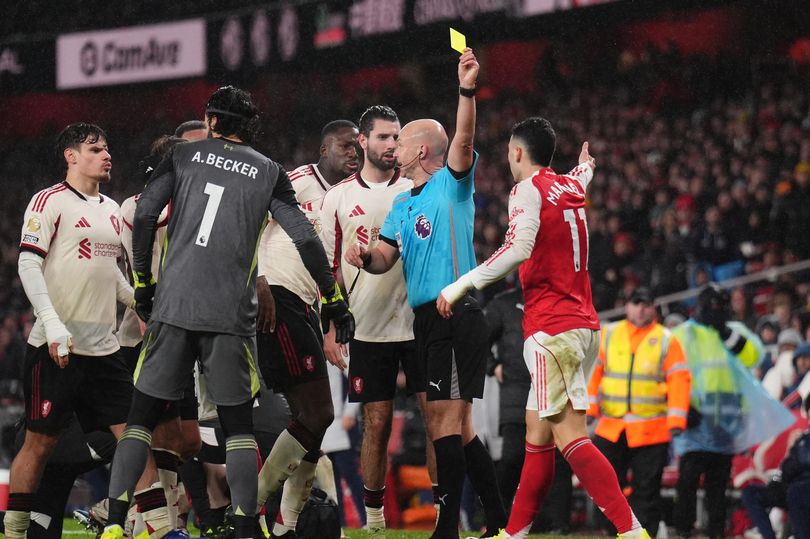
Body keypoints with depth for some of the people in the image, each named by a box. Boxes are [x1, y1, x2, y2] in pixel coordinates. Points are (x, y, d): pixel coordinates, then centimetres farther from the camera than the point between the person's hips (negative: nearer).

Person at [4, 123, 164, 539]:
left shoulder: (111, 209, 17)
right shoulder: (50, 202, -6)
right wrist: (52, 325, -21)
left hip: (103, 347, 7)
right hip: (56, 348, -7)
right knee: (40, 441, -2)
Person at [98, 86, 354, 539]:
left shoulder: (184, 156, 9)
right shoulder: (269, 172, 9)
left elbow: (144, 217, 1)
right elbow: (305, 238, 3)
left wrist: (143, 283, 10)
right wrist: (334, 301, 9)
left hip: (173, 304, 0)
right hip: (231, 315, 0)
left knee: (142, 418, 5)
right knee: (238, 424, 7)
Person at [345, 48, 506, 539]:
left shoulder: (451, 184, -2)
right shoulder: (402, 205, 20)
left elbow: (464, 141, -20)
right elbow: (385, 259, 13)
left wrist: (467, 90, -36)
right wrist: (365, 256, -11)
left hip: (457, 314, -9)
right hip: (427, 320, 9)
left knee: (444, 417, -14)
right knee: (457, 425, 11)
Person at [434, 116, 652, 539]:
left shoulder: (528, 190, -7)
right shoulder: (571, 187, 17)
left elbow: (519, 248, -23)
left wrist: (462, 285, -21)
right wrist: (585, 166, 67)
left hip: (551, 328, -9)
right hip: (583, 324, 9)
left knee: (569, 436, -14)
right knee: (537, 432, 12)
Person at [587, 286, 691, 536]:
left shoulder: (666, 340, 3)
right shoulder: (608, 335, 9)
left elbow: (679, 381, -2)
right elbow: (593, 374, 8)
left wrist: (676, 422, -10)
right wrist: (589, 409, -3)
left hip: (651, 430, -2)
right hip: (611, 428, 2)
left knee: (646, 489, 0)